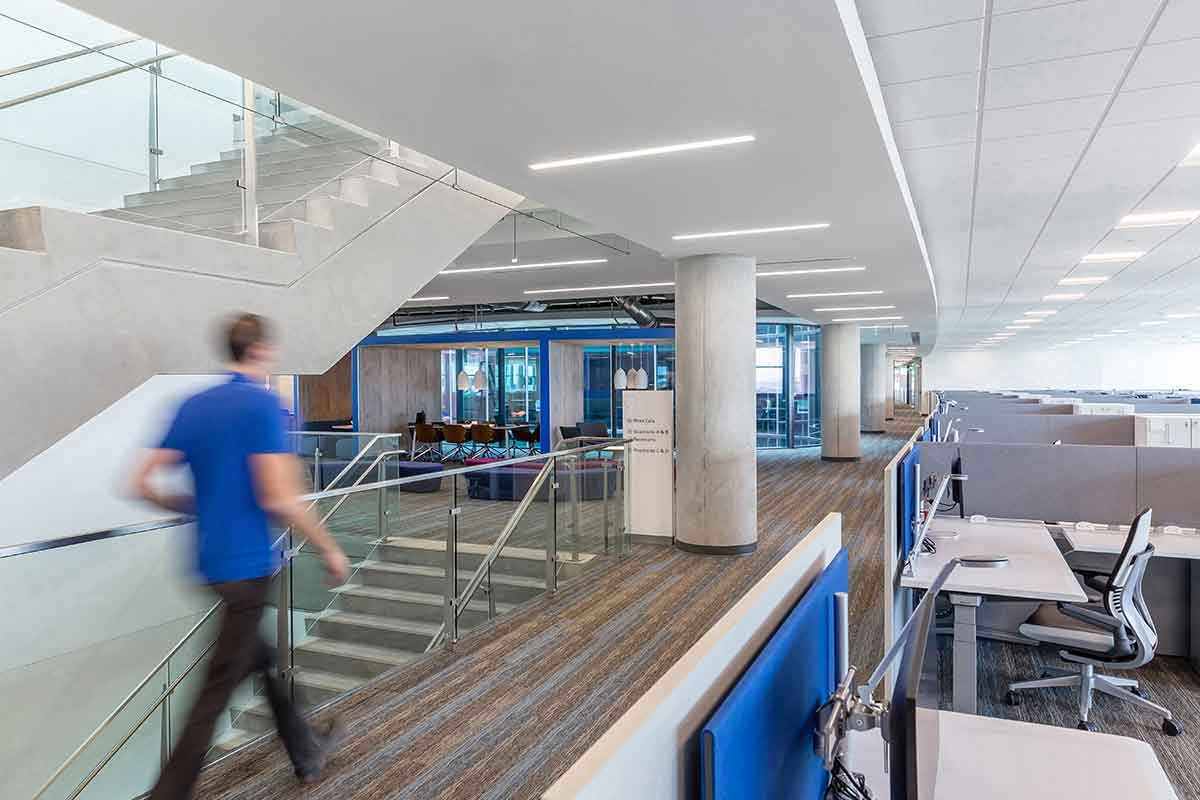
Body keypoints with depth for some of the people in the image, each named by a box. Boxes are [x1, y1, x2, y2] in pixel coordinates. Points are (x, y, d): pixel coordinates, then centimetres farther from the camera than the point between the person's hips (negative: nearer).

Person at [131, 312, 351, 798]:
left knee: (263, 659, 21)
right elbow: (279, 500, -23)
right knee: (218, 690, 3)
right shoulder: (263, 404, -16)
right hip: (247, 562, -8)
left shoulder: (192, 405, 6)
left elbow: (142, 484, 5)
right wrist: (331, 551, -12)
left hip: (211, 560, 8)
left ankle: (306, 754, 38)